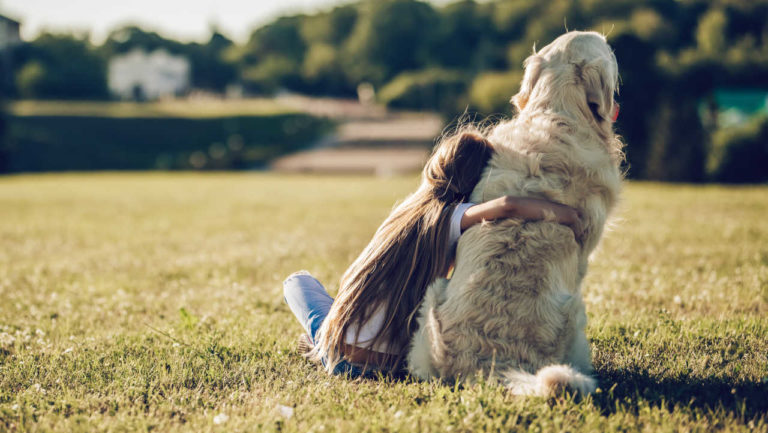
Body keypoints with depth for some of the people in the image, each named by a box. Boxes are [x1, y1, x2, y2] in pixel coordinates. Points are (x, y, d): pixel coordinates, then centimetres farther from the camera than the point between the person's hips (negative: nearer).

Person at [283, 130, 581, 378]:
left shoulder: (411, 205, 5)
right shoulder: (451, 216, -12)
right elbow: (508, 206, -29)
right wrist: (566, 214, -17)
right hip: (391, 362, -4)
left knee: (297, 279, 32)